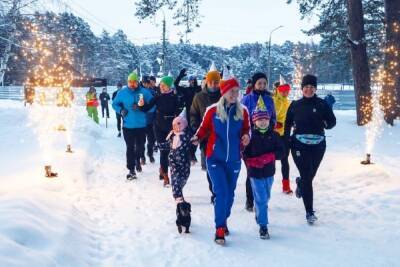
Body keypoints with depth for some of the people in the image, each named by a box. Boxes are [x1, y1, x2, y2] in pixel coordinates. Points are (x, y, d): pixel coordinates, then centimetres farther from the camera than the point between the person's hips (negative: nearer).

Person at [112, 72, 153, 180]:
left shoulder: (145, 92, -6)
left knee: (140, 146, 14)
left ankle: (137, 160, 45)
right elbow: (115, 104, 9)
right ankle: (131, 170, 4)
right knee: (130, 147, -2)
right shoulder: (122, 92, -3)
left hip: (141, 125, 1)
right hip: (128, 125, -1)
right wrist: (121, 110, -11)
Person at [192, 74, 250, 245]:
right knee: (221, 193, -11)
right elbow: (204, 128, 2)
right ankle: (219, 229, -1)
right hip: (215, 159, -3)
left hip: (234, 160, 3)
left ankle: (224, 220, 37)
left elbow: (246, 130, 10)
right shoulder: (212, 110, -7)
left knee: (230, 194, 14)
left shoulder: (242, 111, 0)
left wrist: (246, 136, -12)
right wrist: (197, 138, -17)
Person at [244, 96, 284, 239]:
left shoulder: (274, 135, -2)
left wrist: (269, 156, -18)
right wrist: (252, 161, -23)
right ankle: (263, 225, 1)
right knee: (261, 198, -5)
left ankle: (258, 212, 47)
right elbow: (245, 153, -7)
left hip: (269, 171, 4)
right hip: (255, 172, -4)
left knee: (265, 197, 20)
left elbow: (281, 151, -4)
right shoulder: (250, 135, -9)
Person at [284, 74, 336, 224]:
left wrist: (325, 124, -19)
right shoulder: (295, 105, 3)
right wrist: (286, 141, 1)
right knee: (307, 178, -5)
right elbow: (288, 124, 9)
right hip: (299, 145, -1)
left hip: (318, 145, 1)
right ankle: (309, 212, 3)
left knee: (310, 176, 15)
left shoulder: (322, 104, 0)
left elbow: (332, 122, 2)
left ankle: (300, 183, 52)